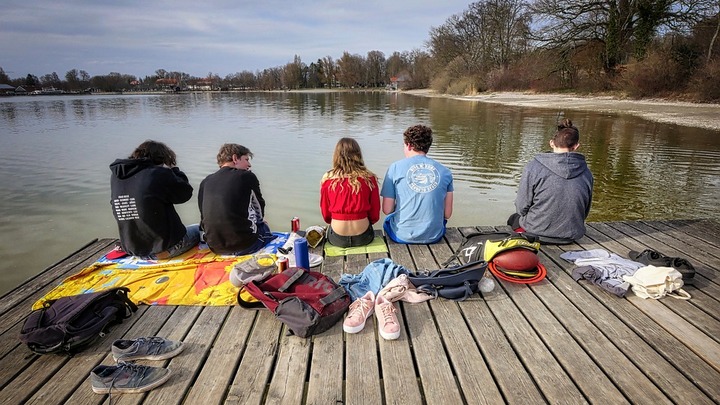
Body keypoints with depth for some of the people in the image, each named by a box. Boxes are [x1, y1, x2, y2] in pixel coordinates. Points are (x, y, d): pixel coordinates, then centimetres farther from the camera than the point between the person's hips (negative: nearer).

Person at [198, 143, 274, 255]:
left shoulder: (205, 182, 8)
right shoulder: (247, 176, -4)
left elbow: (204, 217, 13)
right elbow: (259, 211, 9)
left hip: (215, 247, 5)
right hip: (243, 246, -5)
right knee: (265, 227, 26)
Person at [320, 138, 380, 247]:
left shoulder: (327, 179, -6)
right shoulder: (369, 178, -6)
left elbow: (325, 215, 5)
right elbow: (375, 215, 2)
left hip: (337, 239, 0)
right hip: (363, 238, 0)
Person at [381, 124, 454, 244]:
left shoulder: (395, 168, -6)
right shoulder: (445, 172, 0)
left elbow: (387, 210, -5)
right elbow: (447, 214, 1)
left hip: (402, 236, -2)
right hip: (434, 236, 2)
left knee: (388, 219, 32)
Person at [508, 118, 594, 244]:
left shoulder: (534, 167, -18)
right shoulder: (586, 172, -6)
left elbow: (522, 207, -13)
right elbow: (585, 212, 4)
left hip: (537, 233, -5)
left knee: (514, 218, 29)